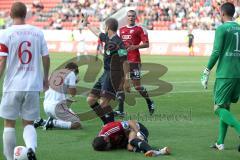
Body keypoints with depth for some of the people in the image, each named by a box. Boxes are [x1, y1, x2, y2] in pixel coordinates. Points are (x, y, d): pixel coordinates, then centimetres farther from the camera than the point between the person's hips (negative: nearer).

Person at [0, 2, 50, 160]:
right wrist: (46, 78, 22)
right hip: (33, 86, 2)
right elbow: (46, 58, 7)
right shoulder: (38, 32, 3)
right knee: (28, 123, 11)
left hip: (13, 86, -2)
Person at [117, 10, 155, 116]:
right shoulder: (122, 30, 17)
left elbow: (146, 44, -4)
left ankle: (149, 102, 22)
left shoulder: (139, 29, 0)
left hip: (134, 60, -5)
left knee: (137, 85, -3)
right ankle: (120, 110, -1)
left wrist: (135, 46, -17)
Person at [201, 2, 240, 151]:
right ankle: (220, 142, 14)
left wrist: (207, 72, -6)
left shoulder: (222, 29, -7)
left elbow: (216, 52, -13)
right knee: (225, 106, 15)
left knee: (219, 108, -1)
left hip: (225, 74, -7)